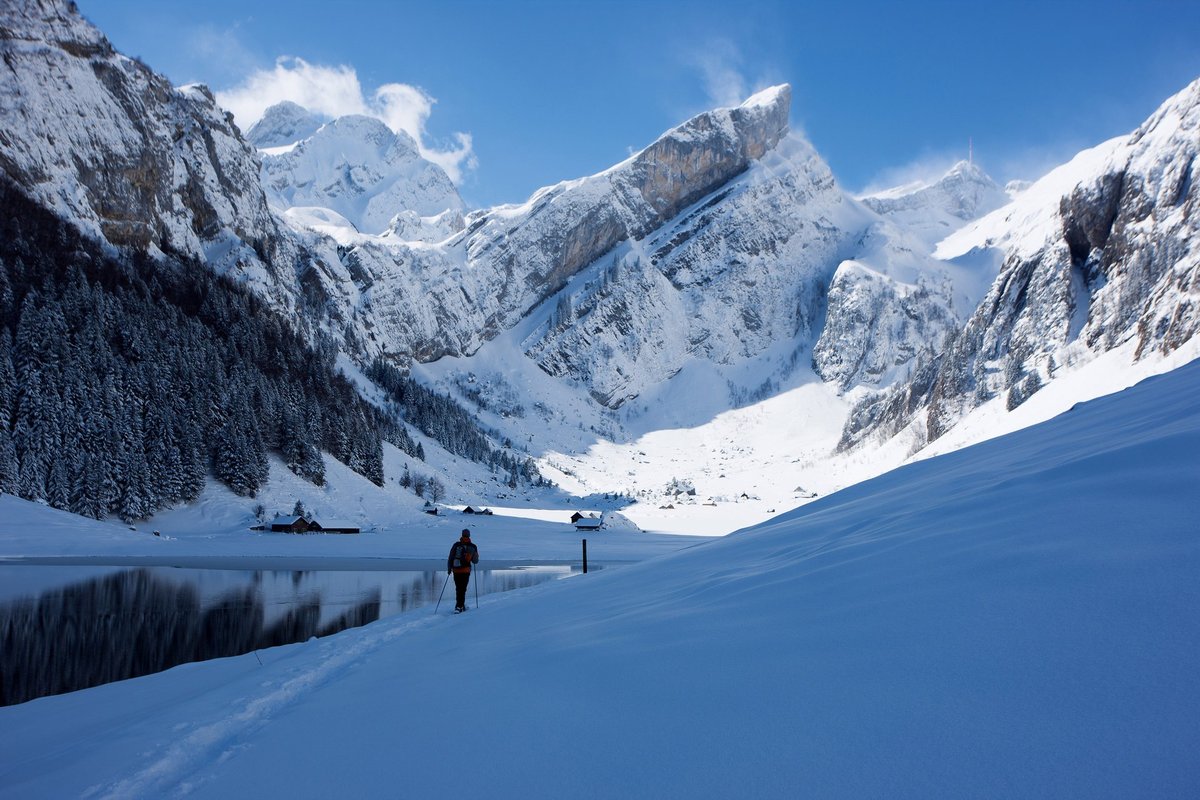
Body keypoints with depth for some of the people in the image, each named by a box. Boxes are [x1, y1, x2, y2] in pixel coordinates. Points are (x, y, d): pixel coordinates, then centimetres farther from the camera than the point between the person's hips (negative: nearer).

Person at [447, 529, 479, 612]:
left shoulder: (456, 545, 1)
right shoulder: (473, 547, 0)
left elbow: (450, 558, 1)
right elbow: (475, 561, 8)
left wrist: (449, 569, 10)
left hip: (456, 570, 2)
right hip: (466, 570, -2)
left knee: (458, 589, 15)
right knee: (462, 589, 2)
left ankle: (462, 605, 21)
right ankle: (459, 607, -7)